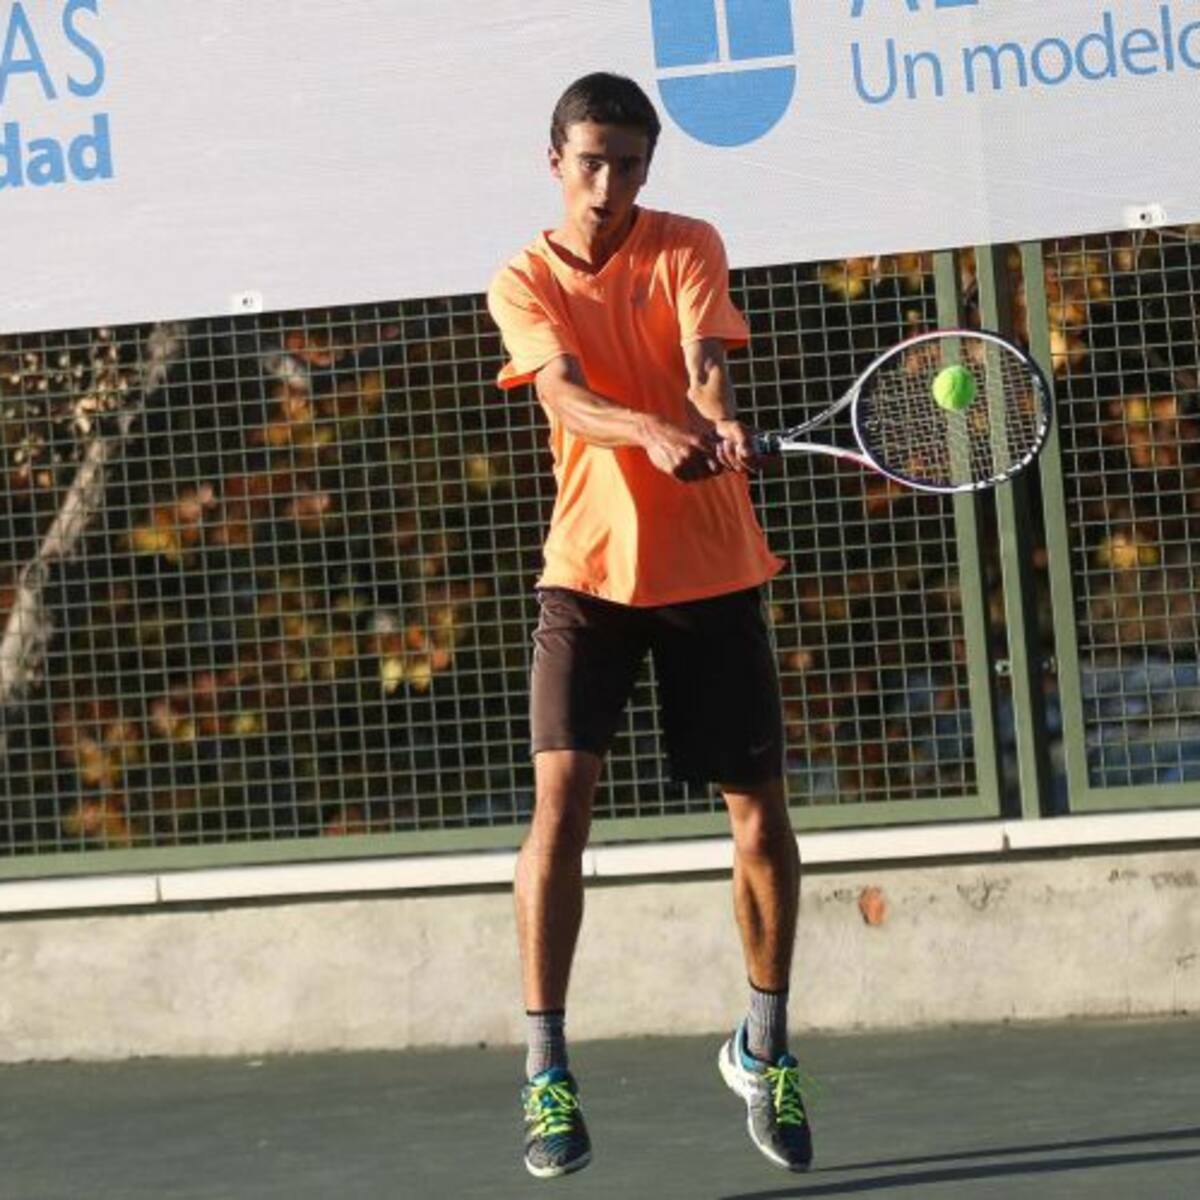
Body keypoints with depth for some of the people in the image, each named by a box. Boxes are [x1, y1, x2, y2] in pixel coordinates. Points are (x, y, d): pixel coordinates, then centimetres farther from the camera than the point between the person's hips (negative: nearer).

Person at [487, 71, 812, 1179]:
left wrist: (721, 425, -39)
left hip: (711, 568, 1)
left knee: (759, 809, 3)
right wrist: (651, 432, -38)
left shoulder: (688, 248, 2)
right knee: (560, 794, -14)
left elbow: (704, 362, -15)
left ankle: (764, 1046, 23)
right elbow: (566, 395, -17)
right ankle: (546, 1069, -9)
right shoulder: (522, 284, 1)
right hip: (590, 568, -1)